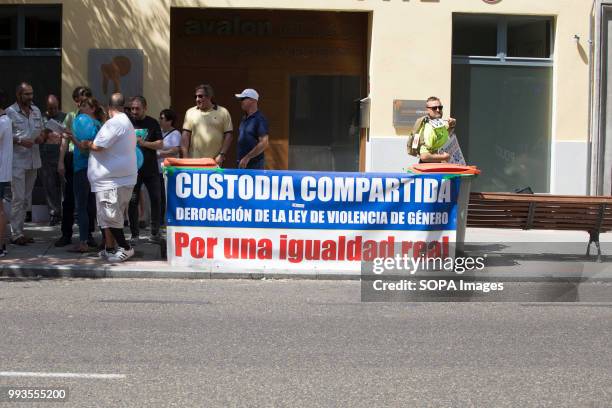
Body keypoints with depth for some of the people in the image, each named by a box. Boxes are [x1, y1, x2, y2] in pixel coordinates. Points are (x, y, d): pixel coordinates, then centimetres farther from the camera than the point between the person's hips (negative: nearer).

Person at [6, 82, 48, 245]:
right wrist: (20, 141, -21)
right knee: (18, 198, -8)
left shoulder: (36, 111, 12)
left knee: (26, 198, 10)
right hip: (17, 162, -6)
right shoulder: (10, 112, -7)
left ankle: (20, 230, 18)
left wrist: (41, 137, -1)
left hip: (33, 160, 7)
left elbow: (42, 130, 22)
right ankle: (16, 234, -3)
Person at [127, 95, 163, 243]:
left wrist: (144, 143, -16)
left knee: (156, 200, 2)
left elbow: (160, 144, -2)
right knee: (132, 202, 0)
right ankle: (134, 234, 8)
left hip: (151, 169, 0)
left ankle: (155, 232, 15)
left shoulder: (152, 123, 4)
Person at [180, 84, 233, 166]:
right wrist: (185, 158, -4)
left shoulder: (223, 112, 5)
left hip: (215, 162, -1)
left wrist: (221, 155, -8)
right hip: (194, 162, 1)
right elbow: (185, 136, 5)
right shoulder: (190, 112, 9)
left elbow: (228, 136, 2)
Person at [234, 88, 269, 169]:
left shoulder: (260, 119, -13)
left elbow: (264, 143, -20)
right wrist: (241, 158, 15)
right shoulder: (245, 119, 15)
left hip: (254, 164, -9)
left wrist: (247, 158, -20)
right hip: (242, 164, 9)